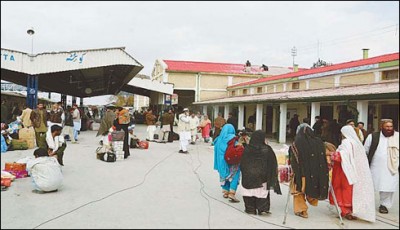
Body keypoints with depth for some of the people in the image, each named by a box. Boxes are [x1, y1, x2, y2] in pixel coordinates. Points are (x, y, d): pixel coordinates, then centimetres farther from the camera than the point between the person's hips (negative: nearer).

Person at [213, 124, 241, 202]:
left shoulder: (219, 139, 4)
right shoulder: (233, 138, -12)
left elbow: (216, 150, 12)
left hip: (221, 161, 6)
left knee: (224, 176, 19)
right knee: (234, 176, 3)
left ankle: (226, 192, 27)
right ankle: (231, 193, -6)